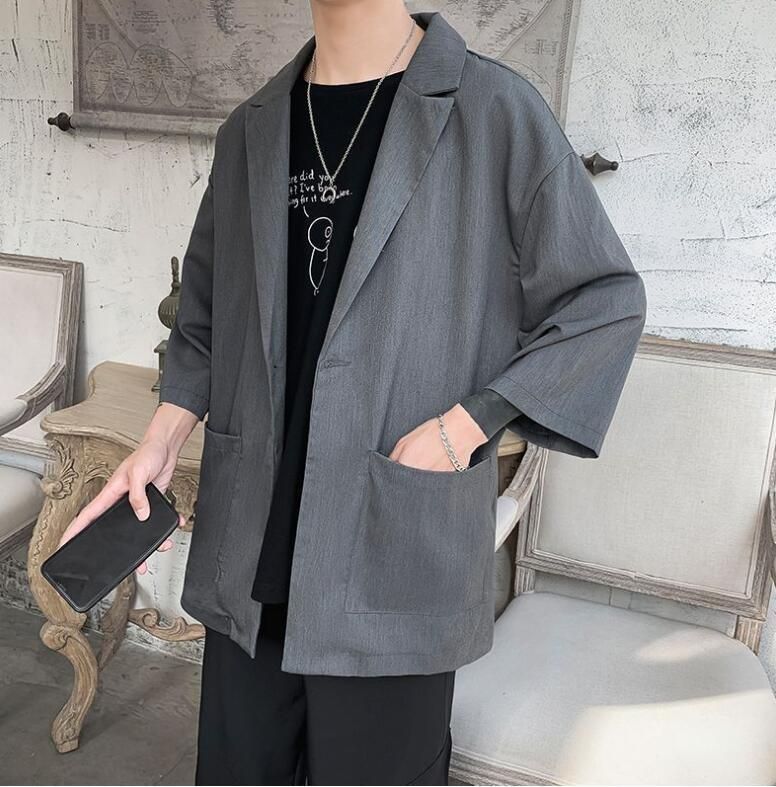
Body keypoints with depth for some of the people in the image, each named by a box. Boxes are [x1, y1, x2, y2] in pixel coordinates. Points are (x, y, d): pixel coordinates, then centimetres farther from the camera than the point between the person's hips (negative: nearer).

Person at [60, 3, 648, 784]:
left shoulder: (495, 110, -6)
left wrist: (463, 429, -13)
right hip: (250, 547, 5)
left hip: (395, 552, -4)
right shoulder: (249, 131, 10)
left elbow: (606, 302, -4)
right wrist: (159, 442, 2)